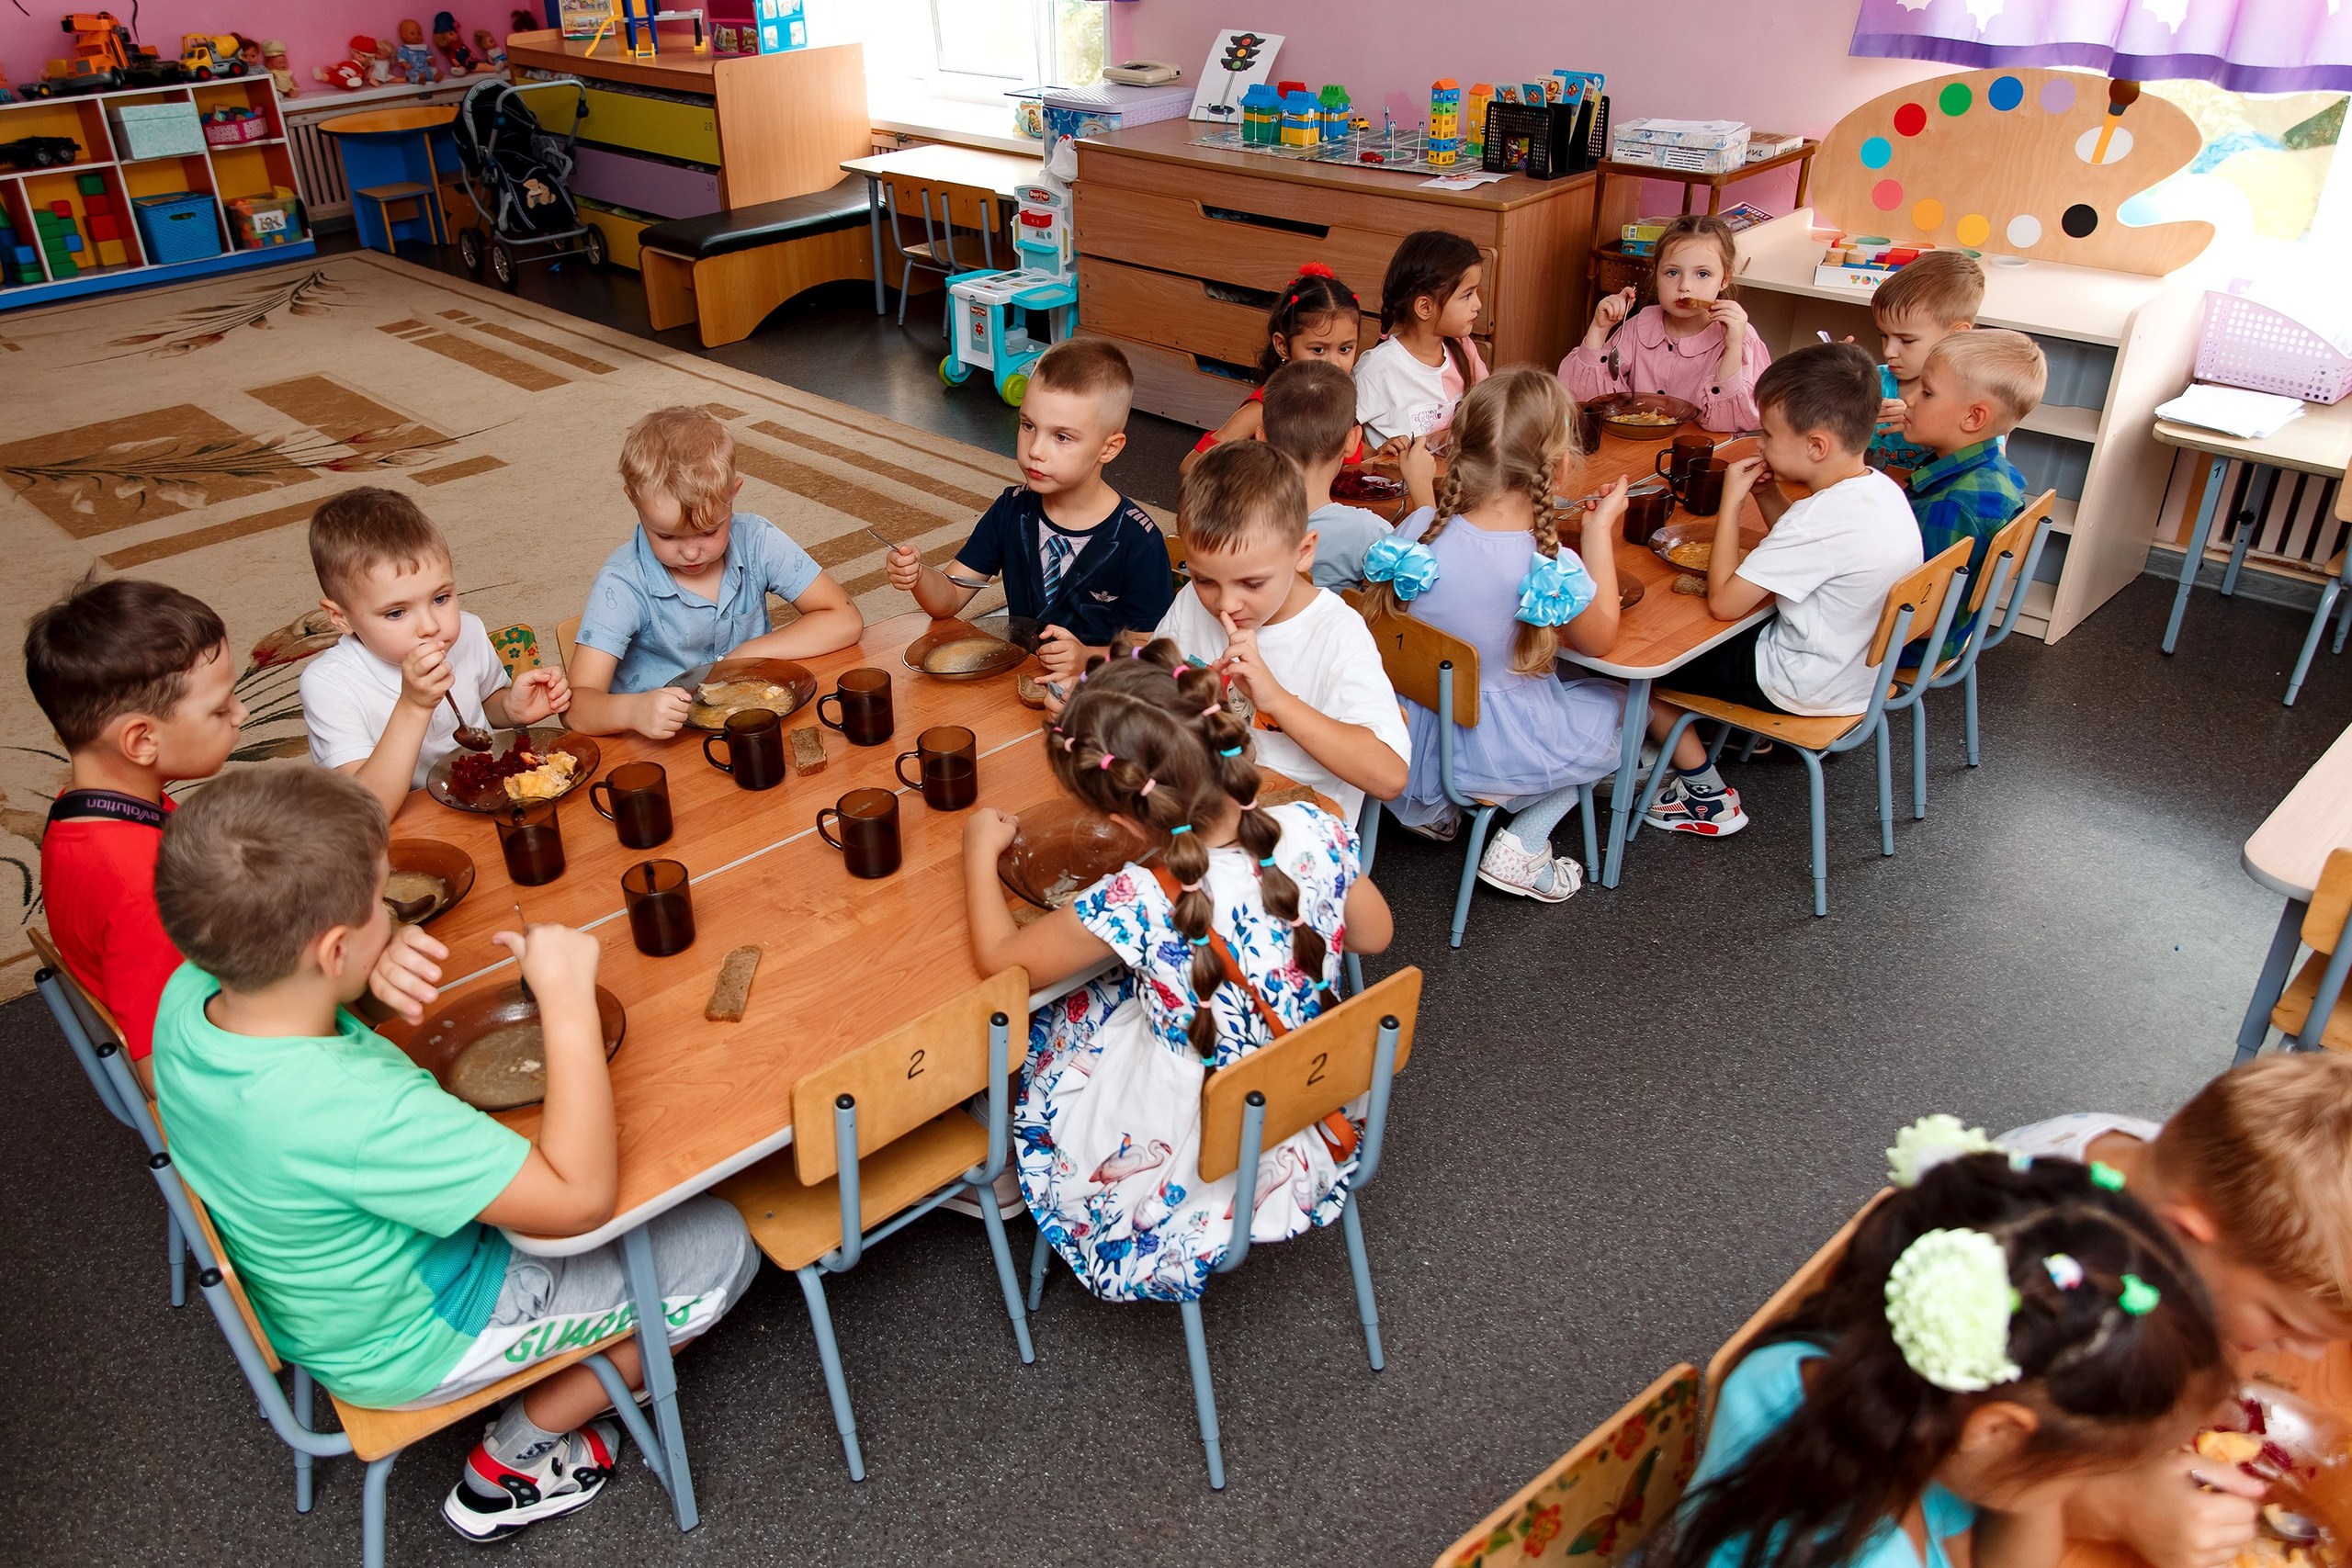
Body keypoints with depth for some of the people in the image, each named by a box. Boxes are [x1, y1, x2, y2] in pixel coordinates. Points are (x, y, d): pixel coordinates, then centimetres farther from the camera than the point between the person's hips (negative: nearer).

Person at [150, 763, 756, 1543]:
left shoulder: (189, 994, -18)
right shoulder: (356, 1111, -42)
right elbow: (580, 1197, -35)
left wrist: (374, 972, -11)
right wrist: (568, 998, -35)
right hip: (407, 1346, -8)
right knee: (718, 1245, 0)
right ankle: (514, 1460, 12)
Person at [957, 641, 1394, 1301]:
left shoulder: (1139, 906, -33)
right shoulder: (1315, 831, -20)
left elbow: (1000, 956, -15)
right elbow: (1373, 935, 1)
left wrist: (981, 850, 1)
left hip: (1201, 1152, -5)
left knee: (1032, 1038, 17)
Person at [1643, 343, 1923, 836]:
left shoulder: (1822, 516, -32)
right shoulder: (1878, 486, -3)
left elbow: (1723, 603, -27)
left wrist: (1731, 501, -19)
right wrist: (1768, 495, 0)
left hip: (1805, 685, -9)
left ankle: (1706, 794, 7)